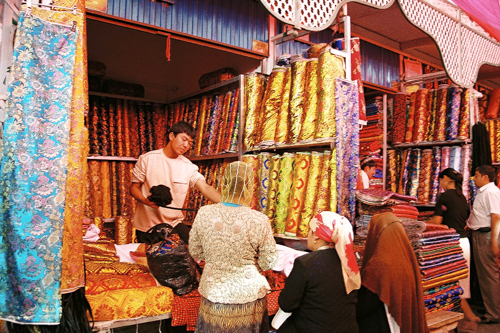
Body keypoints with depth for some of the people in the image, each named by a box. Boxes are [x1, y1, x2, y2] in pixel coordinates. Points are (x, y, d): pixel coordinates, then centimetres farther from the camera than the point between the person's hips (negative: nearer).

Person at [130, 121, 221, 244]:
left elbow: (206, 188, -13)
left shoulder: (189, 167, 0)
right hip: (146, 226, -2)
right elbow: (134, 188, 0)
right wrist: (145, 200, -22)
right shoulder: (147, 159, -5)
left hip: (174, 224, 2)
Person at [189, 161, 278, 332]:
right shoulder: (259, 221, -21)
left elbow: (195, 252, 0)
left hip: (214, 293, 2)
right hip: (248, 295, -1)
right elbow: (268, 263, -10)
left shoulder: (203, 214, -15)